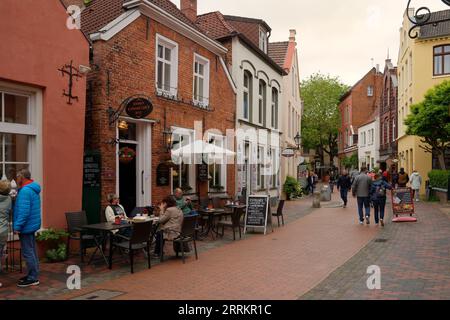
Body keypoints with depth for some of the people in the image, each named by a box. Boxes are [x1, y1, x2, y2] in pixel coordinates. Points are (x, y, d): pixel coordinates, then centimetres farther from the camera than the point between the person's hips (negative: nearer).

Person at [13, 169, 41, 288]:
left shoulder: (25, 191, -20)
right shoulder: (33, 189, 13)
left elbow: (23, 211, -24)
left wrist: (17, 226, -20)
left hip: (26, 226, -10)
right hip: (32, 225, 10)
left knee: (28, 253, -3)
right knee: (31, 251, 16)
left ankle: (33, 278, 3)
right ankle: (33, 275, 25)